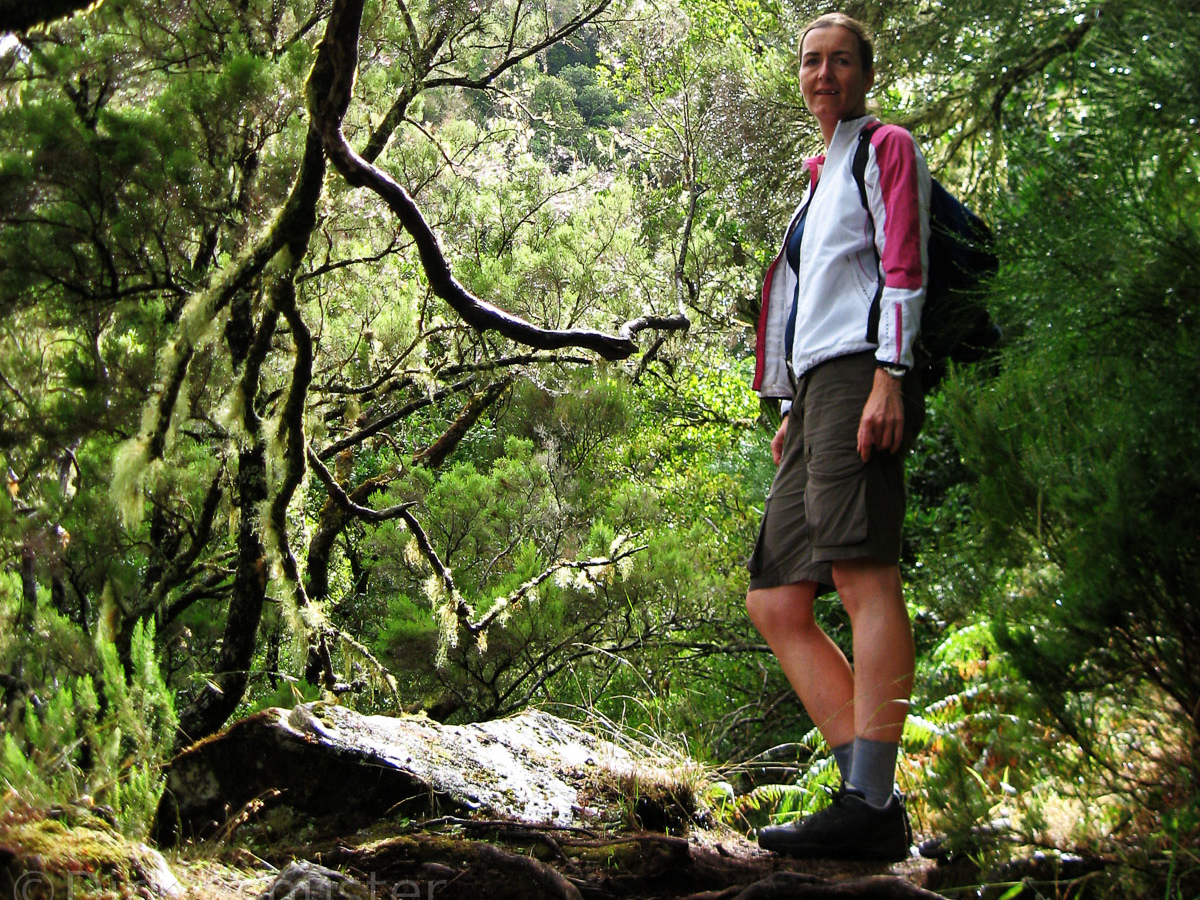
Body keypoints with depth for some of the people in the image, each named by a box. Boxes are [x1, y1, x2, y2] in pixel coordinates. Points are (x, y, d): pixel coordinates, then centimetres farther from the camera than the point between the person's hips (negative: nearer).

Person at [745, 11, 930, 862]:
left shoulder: (887, 148, 8)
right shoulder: (820, 179, 33)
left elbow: (903, 267, -6)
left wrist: (888, 376, -18)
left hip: (861, 372, -9)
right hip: (816, 391, 10)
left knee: (864, 573, -22)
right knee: (775, 601, 0)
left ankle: (872, 806, -27)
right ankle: (872, 795, -6)